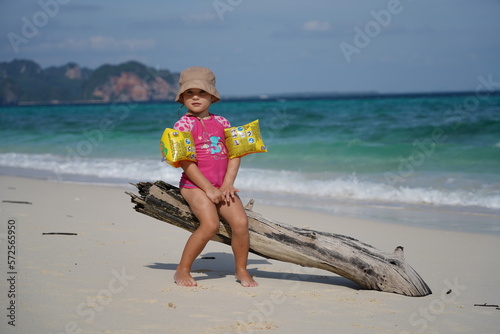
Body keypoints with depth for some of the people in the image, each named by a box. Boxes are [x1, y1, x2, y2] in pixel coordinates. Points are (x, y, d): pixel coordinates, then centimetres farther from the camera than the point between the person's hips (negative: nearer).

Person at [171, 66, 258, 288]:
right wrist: (208, 189, -15)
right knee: (210, 224, -26)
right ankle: (182, 270, -10)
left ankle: (241, 270, 5)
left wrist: (227, 185, -6)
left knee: (240, 222, -15)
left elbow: (234, 155, 7)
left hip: (221, 186, 5)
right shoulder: (184, 124, -2)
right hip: (195, 185, -4)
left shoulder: (222, 123, 12)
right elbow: (185, 162, -10)